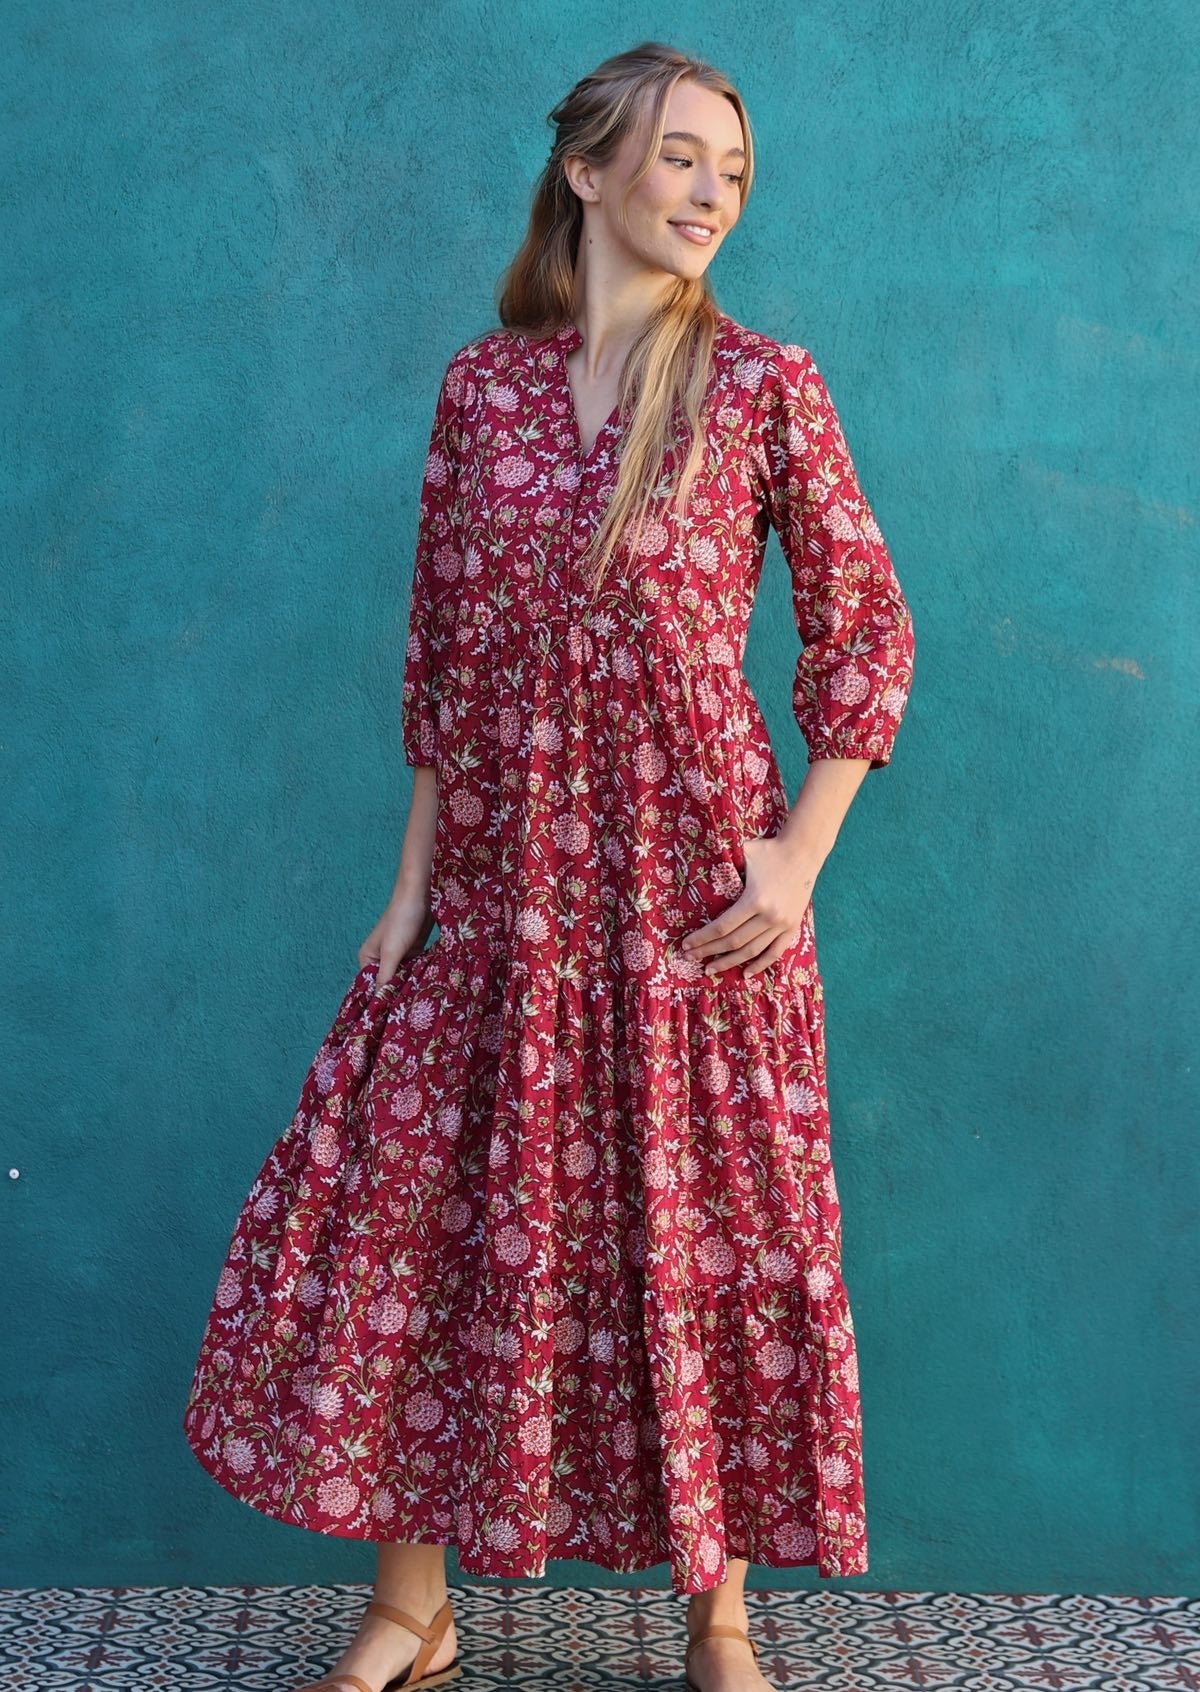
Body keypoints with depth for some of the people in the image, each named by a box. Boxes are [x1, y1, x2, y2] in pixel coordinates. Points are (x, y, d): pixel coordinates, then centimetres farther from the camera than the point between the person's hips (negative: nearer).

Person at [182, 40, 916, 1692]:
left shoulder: (765, 386, -2)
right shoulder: (482, 386, 5)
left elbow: (867, 631, 0)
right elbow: (442, 650, 8)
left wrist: (800, 858, -7)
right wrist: (414, 877, 6)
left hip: (692, 899, -2)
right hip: (503, 890, 3)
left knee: (709, 1237, 6)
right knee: (398, 1212, 5)